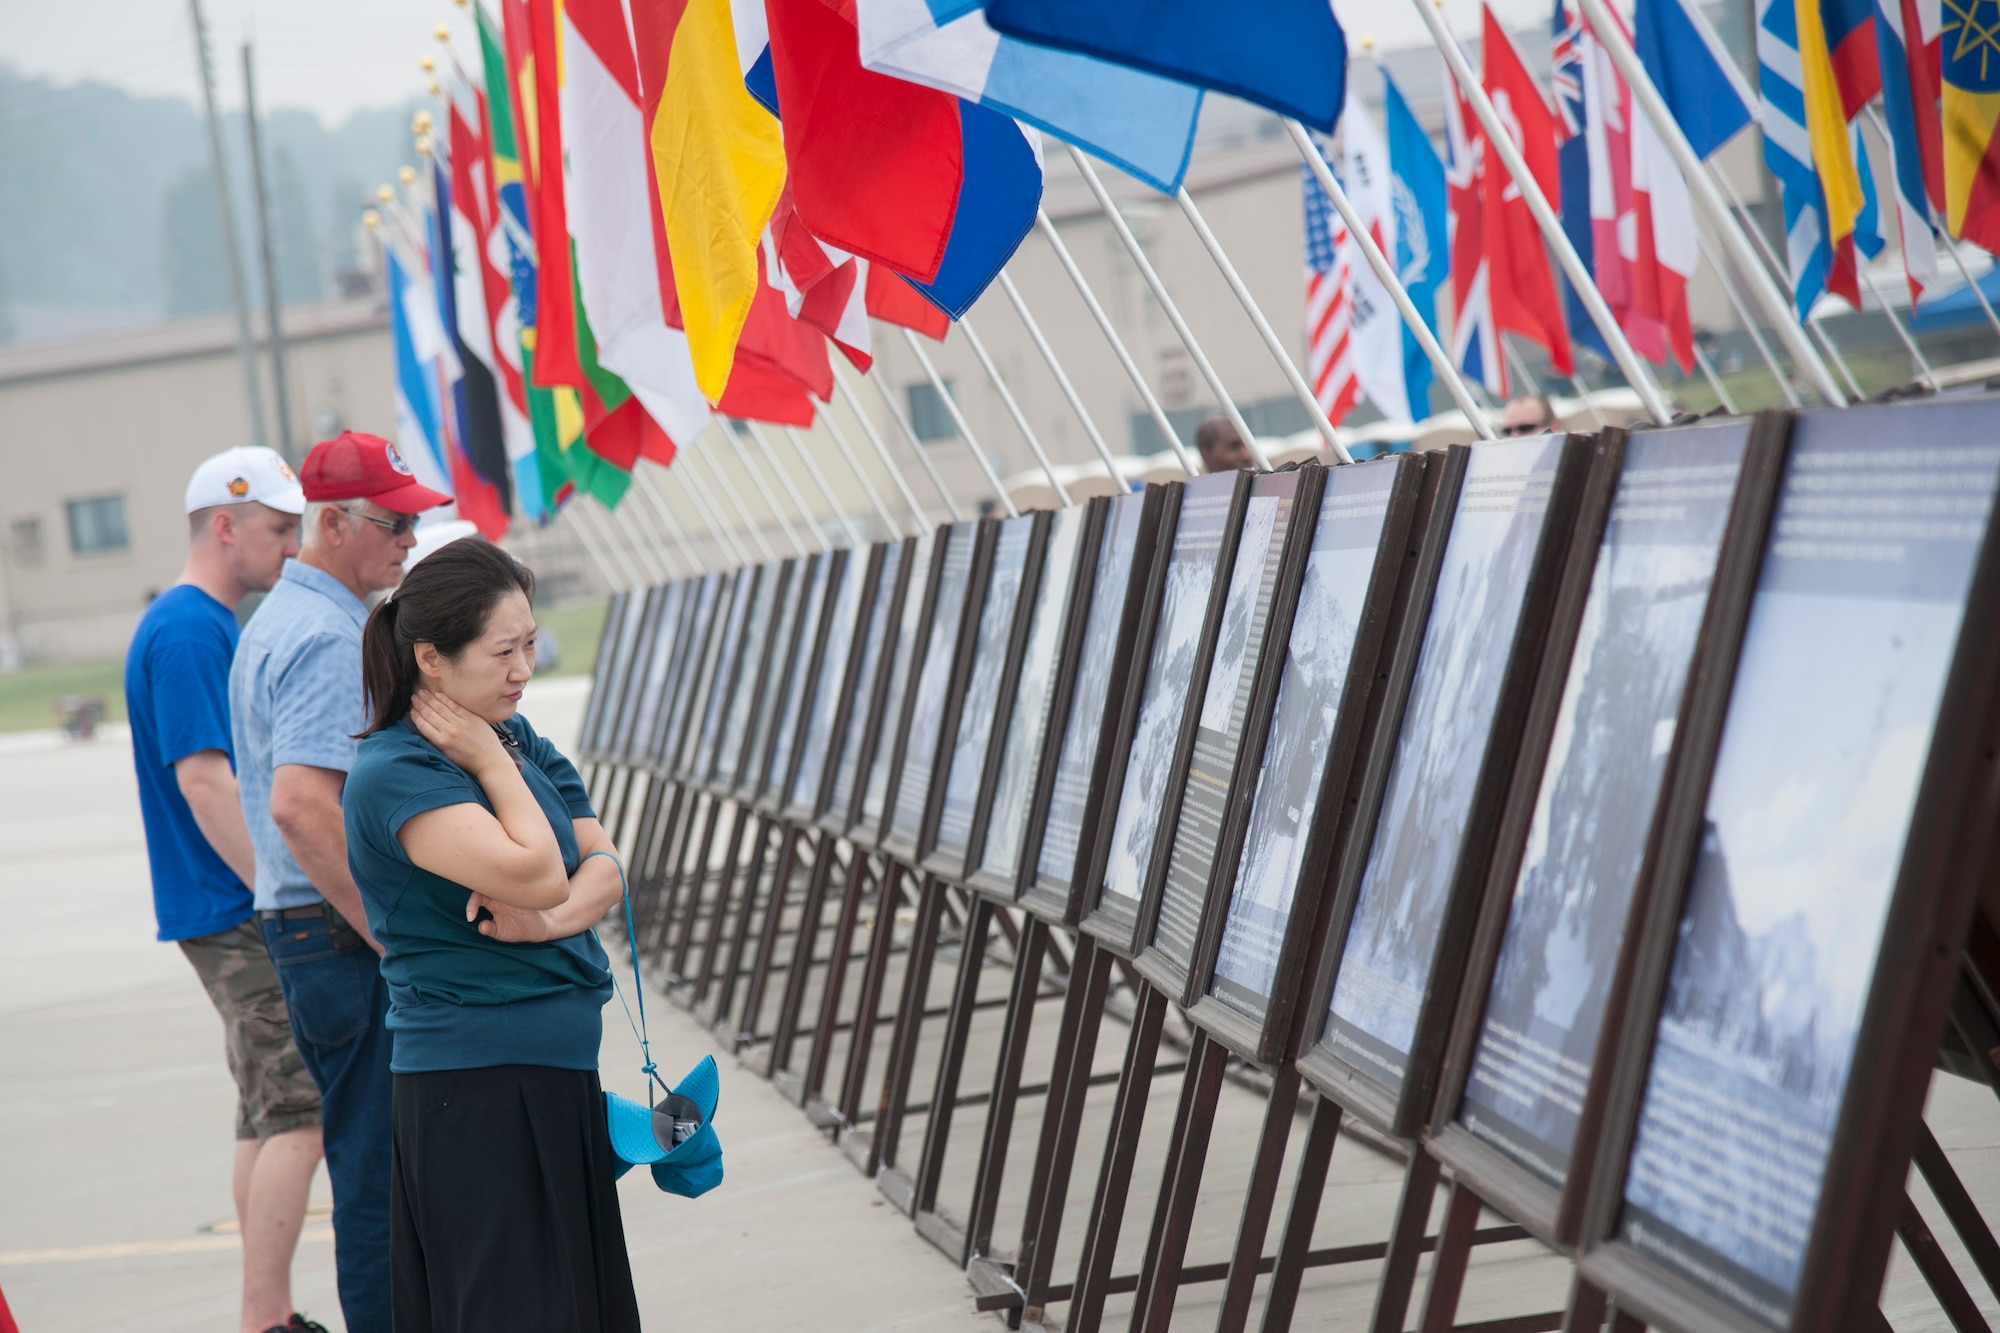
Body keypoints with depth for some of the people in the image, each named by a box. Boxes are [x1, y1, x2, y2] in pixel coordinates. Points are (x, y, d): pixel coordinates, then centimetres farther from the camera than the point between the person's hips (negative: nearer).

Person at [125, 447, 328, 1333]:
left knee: (271, 1113, 12)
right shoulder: (186, 631, -15)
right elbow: (203, 780, -22)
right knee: (300, 1108, -11)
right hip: (240, 916, -10)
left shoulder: (213, 626, 17)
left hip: (250, 910, 10)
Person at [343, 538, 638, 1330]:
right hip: (473, 1088, -8)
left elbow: (604, 868, 7)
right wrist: (492, 767, -12)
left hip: (560, 1073, 8)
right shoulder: (392, 774, -16)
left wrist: (549, 920, -13)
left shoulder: (519, 742, 10)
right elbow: (535, 873, -25)